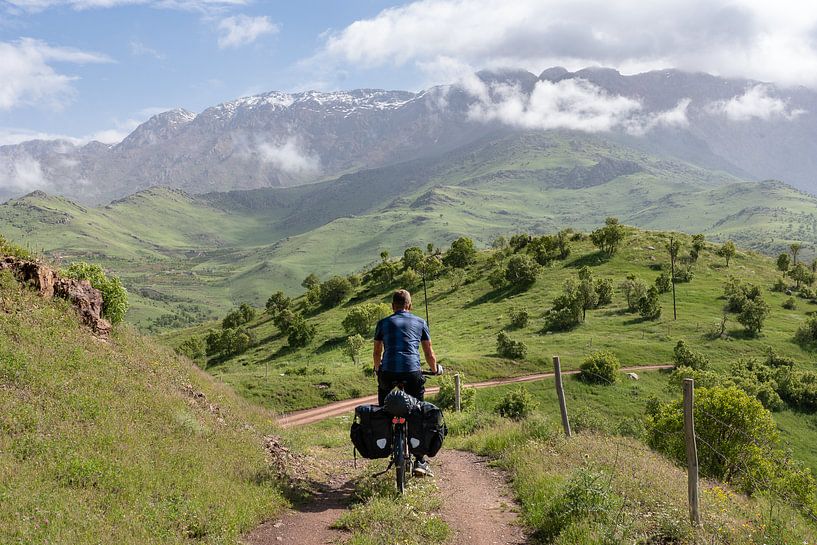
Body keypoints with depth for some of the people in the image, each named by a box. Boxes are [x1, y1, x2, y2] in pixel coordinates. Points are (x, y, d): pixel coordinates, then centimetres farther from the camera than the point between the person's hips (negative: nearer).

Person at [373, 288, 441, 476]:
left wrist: (378, 369, 45)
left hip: (388, 371, 0)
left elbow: (377, 353, 25)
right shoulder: (420, 322, 17)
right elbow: (429, 353, 21)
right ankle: (420, 461, 6)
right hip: (413, 372, 0)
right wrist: (435, 369, 41)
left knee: (383, 409, 24)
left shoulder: (383, 323, 16)